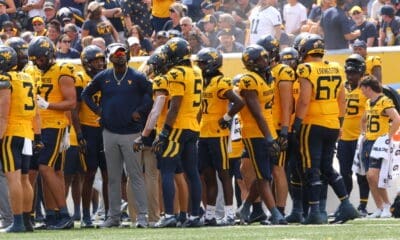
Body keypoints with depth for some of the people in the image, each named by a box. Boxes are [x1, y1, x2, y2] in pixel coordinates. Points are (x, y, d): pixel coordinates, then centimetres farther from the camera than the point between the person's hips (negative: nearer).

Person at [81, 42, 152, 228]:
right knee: (113, 177, 9)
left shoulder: (137, 78, -3)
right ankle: (114, 216, 14)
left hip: (131, 133, -4)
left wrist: (140, 112, -7)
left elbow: (151, 96, -1)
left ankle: (142, 215, -4)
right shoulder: (103, 78, 7)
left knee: (135, 175, -5)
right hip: (109, 133, 4)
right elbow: (86, 94, 20)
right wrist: (97, 110, 10)